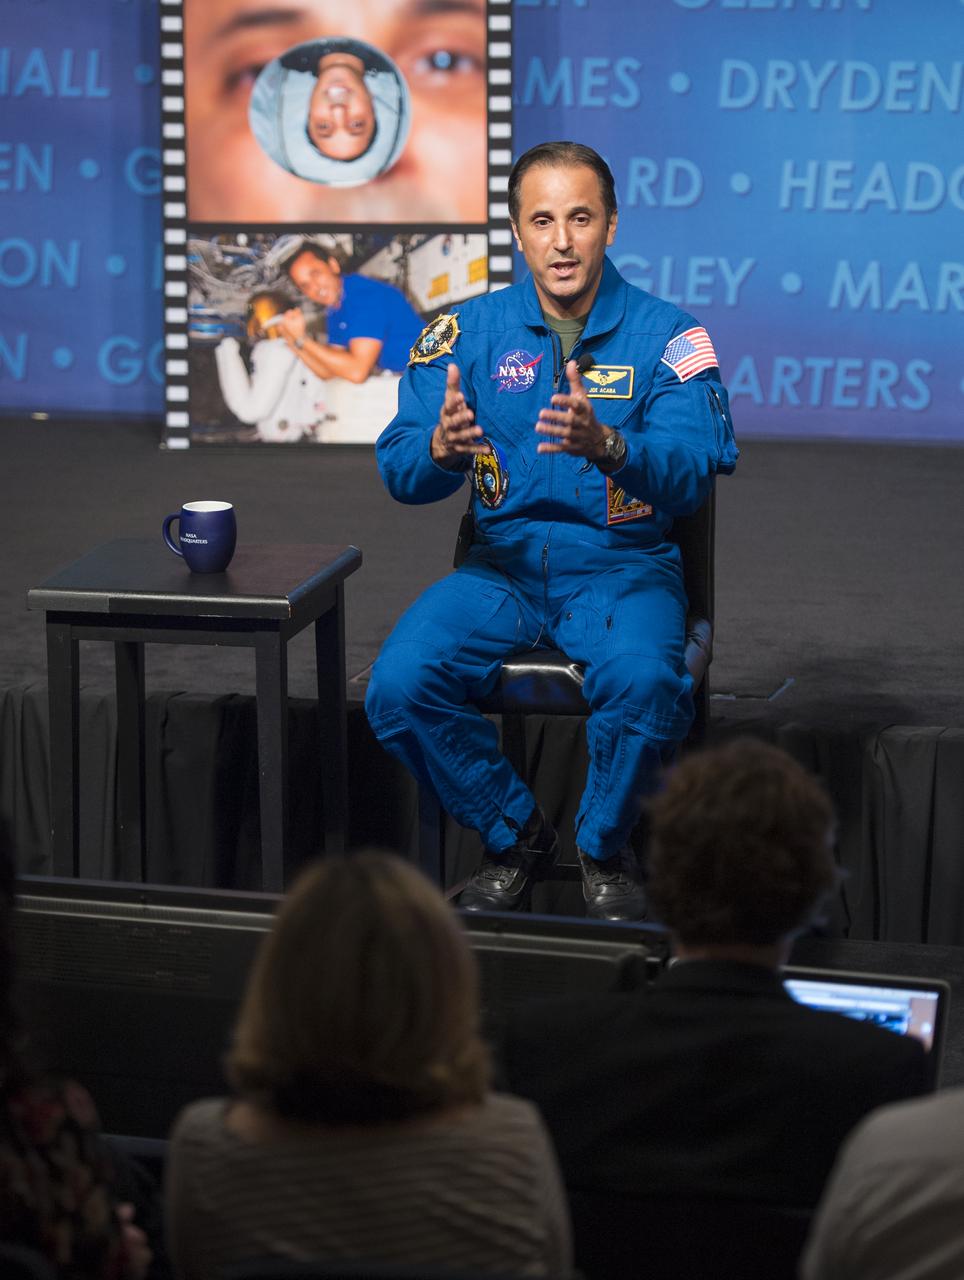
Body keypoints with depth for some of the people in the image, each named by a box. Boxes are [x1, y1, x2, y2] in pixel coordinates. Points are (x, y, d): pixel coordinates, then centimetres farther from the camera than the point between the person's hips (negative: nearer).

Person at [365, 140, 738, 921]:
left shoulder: (665, 336, -4)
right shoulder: (468, 332, 3)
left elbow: (695, 473, -17)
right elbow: (399, 470, -5)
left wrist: (608, 446, -39)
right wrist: (440, 450, -30)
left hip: (625, 568, -2)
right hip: (503, 564, 2)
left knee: (645, 683, -34)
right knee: (399, 687, -23)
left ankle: (606, 848, -3)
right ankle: (515, 836, 3)